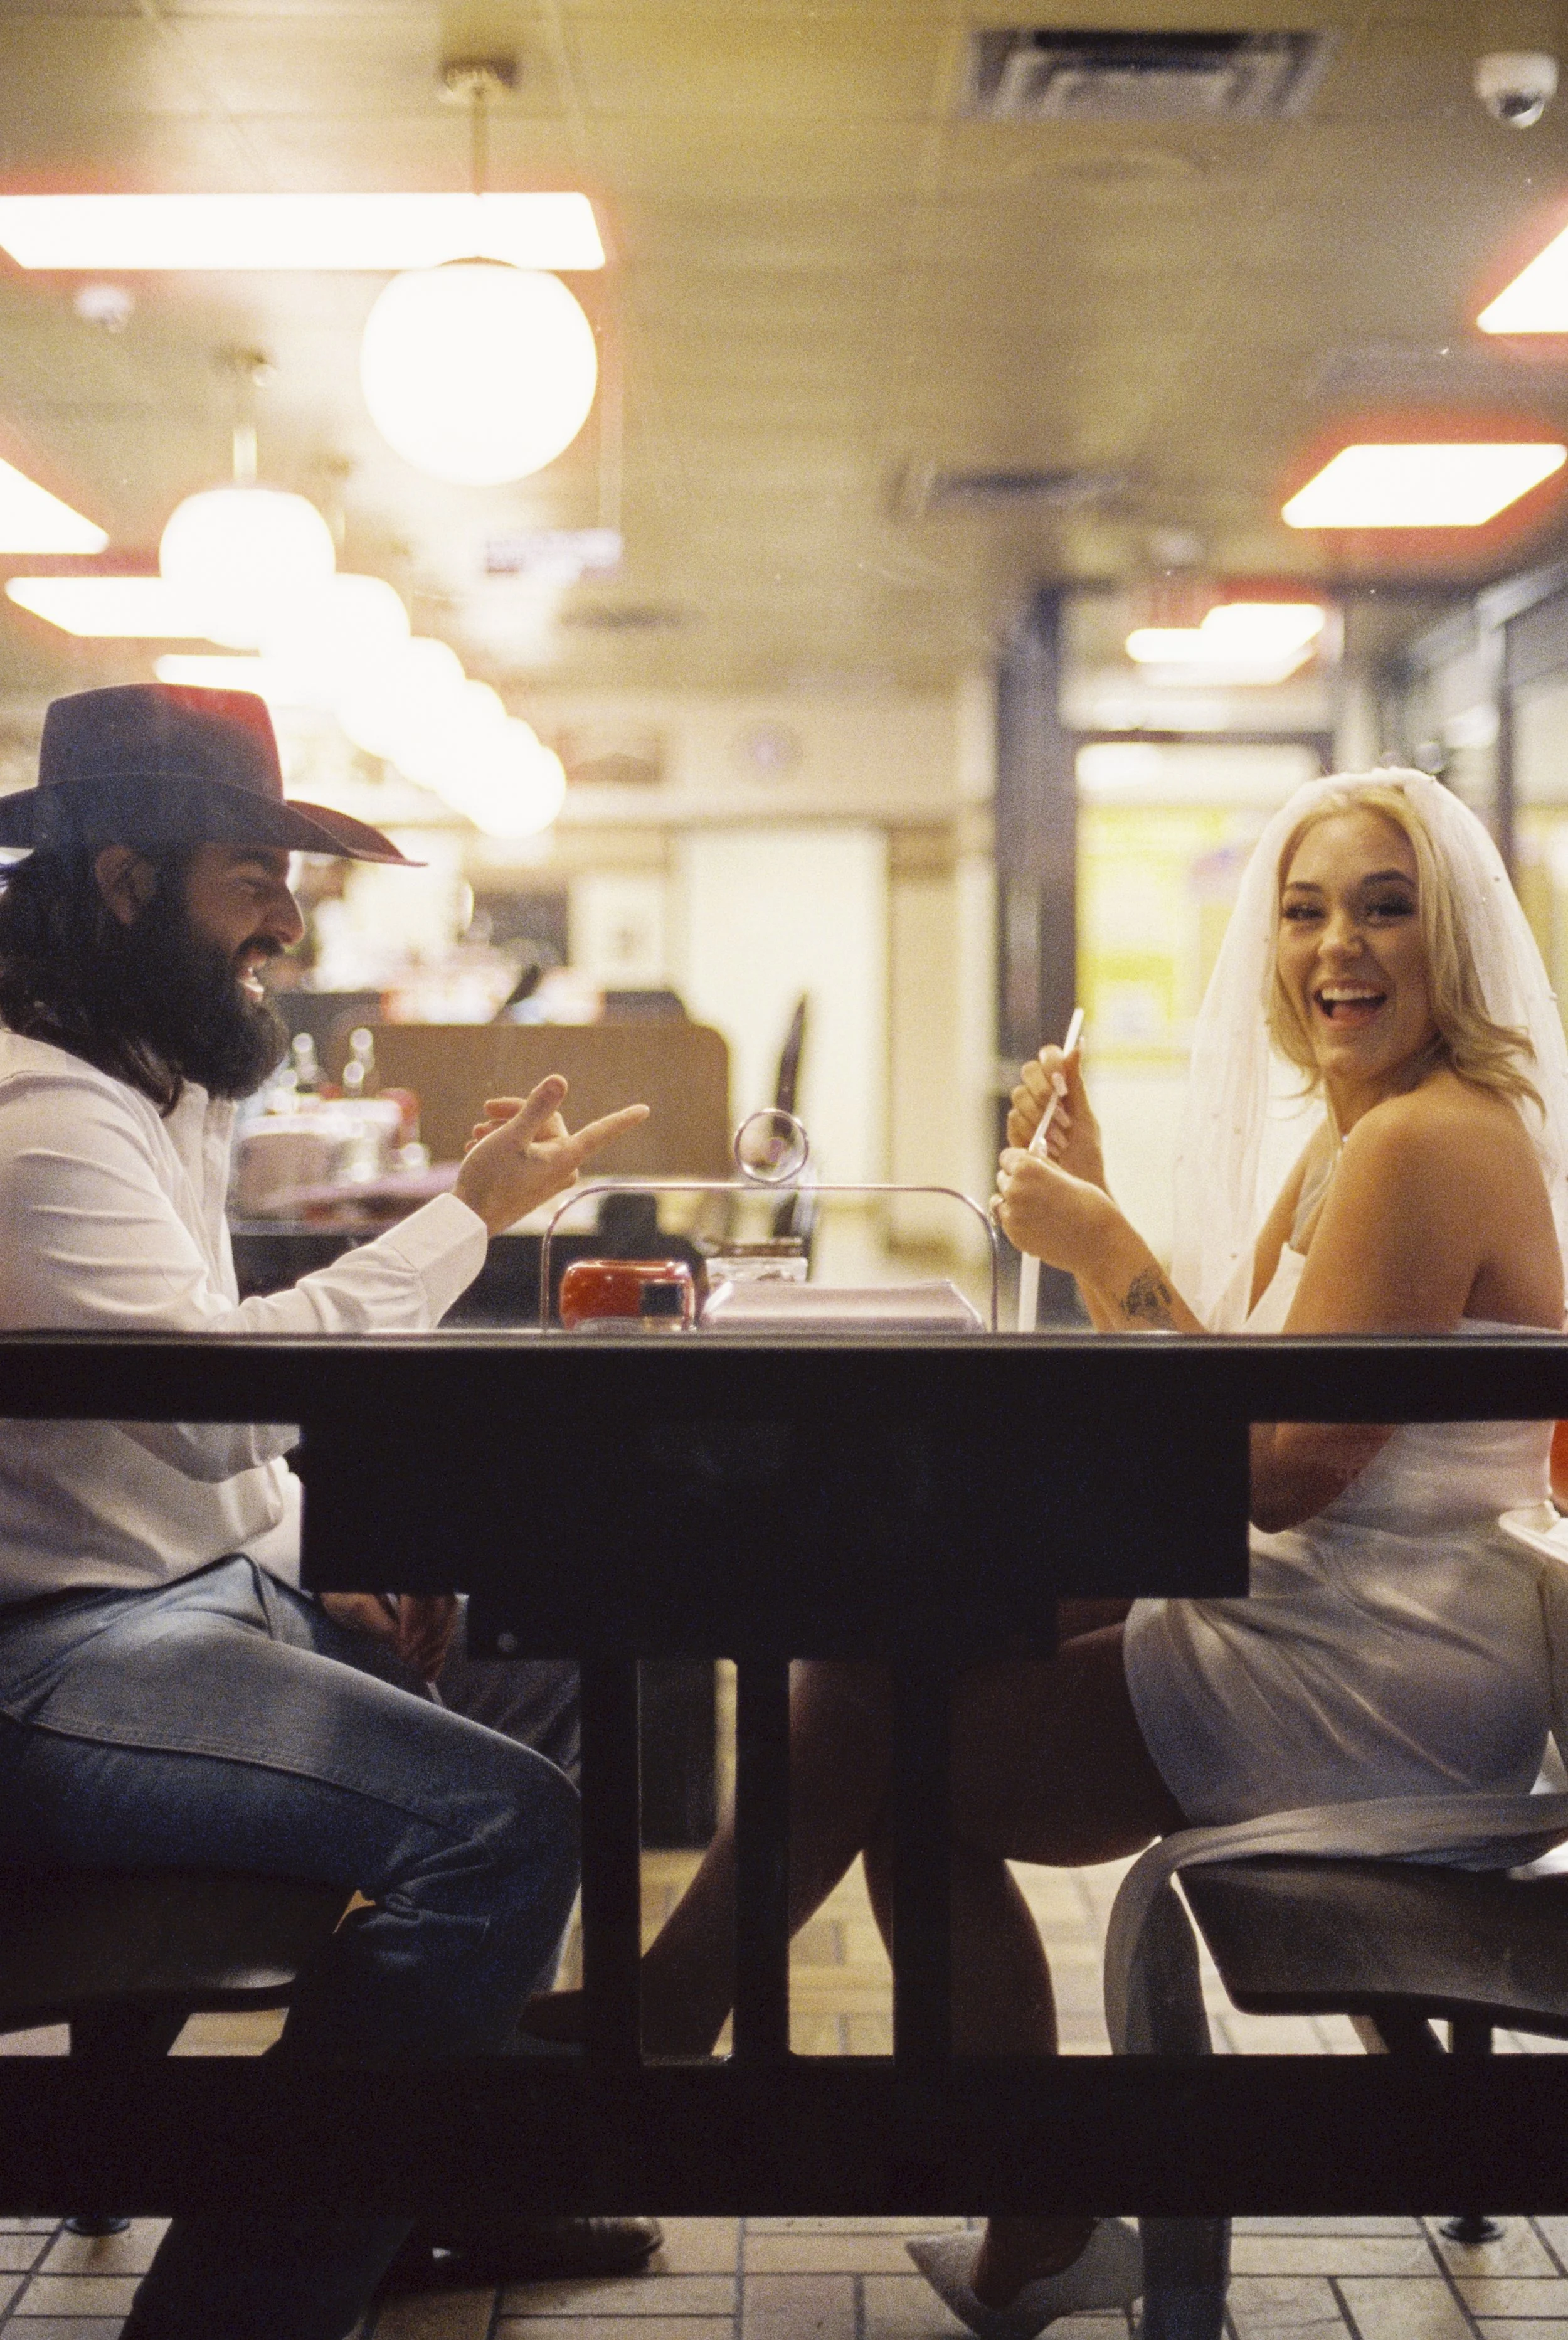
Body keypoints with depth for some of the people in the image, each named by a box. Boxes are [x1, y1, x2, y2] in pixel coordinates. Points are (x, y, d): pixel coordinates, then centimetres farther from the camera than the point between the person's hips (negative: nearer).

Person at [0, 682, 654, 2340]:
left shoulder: (156, 1091, 16)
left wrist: (316, 1561, 8)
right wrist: (474, 1209, -20)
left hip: (197, 1581, 11)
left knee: (554, 1670, 17)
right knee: (507, 1826, -26)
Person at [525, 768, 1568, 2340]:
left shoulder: (1435, 1142, -16)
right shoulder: (1348, 1144, 15)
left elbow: (1289, 1471, -21)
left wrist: (1113, 1261, -17)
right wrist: (1094, 1215, 2)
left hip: (1370, 1700, -10)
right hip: (1323, 1634, 10)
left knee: (889, 1738, -10)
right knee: (904, 1632, 3)